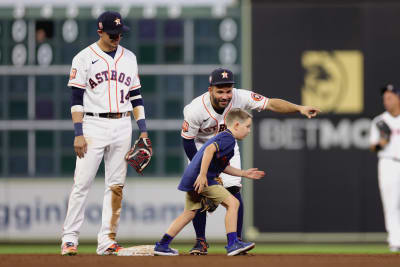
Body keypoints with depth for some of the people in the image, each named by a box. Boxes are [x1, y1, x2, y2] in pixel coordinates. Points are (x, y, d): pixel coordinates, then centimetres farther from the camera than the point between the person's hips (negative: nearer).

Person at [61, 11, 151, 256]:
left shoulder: (129, 58, 12)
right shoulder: (84, 58, -1)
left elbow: (136, 95, 15)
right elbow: (77, 98, -5)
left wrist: (143, 129, 7)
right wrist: (79, 133, -12)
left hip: (122, 126, 4)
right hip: (94, 125, -4)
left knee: (116, 185, 2)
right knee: (82, 183, -8)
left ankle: (107, 240, 5)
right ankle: (70, 238, -4)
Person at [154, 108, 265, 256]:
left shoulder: (222, 137, 24)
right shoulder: (228, 139, -9)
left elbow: (224, 166, 30)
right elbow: (209, 150, -26)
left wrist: (244, 173, 30)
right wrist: (203, 174, -29)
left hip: (191, 180, 10)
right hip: (202, 179, -10)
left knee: (190, 213, 19)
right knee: (232, 202, -8)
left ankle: (162, 246, 23)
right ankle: (233, 244, -12)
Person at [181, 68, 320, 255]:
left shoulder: (240, 98, -27)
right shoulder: (195, 110, -32)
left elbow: (271, 104, -27)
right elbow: (187, 140, -20)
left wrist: (299, 108, -40)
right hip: (201, 147, -2)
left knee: (233, 189, -11)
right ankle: (200, 241, 2)